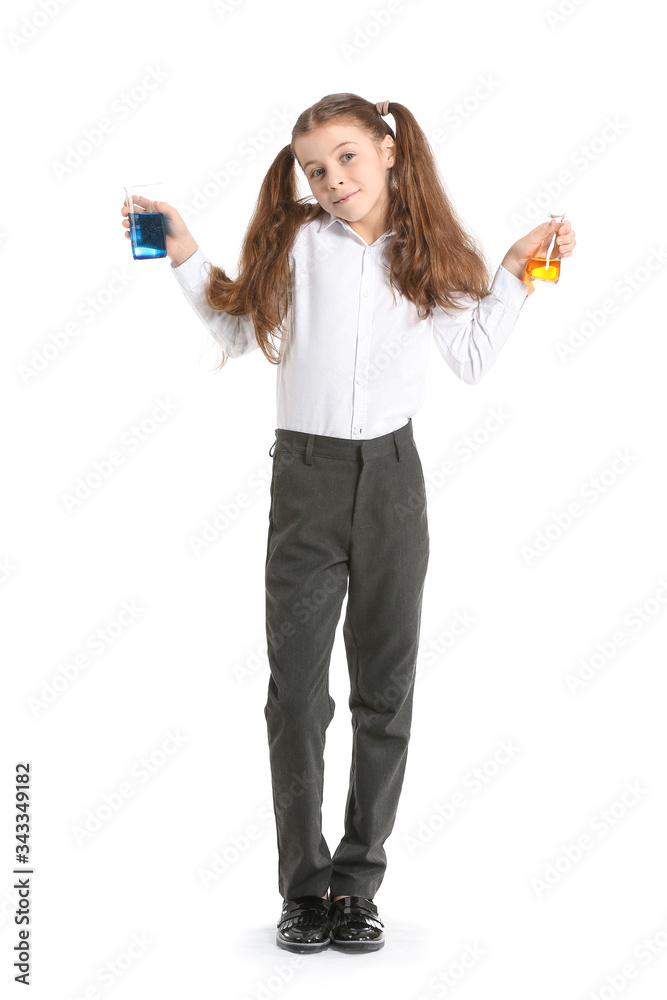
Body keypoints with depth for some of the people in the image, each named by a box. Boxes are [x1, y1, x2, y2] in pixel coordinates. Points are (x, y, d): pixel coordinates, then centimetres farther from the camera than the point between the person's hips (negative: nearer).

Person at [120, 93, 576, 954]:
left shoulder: (428, 255, 4)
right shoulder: (296, 240, 0)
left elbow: (471, 358, 10)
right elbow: (237, 333, 11)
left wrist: (516, 271, 6)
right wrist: (183, 256, 3)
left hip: (391, 474, 2)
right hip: (307, 476, -1)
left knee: (385, 690, 6)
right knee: (297, 689, 0)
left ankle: (357, 885, 19)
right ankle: (304, 889, 14)